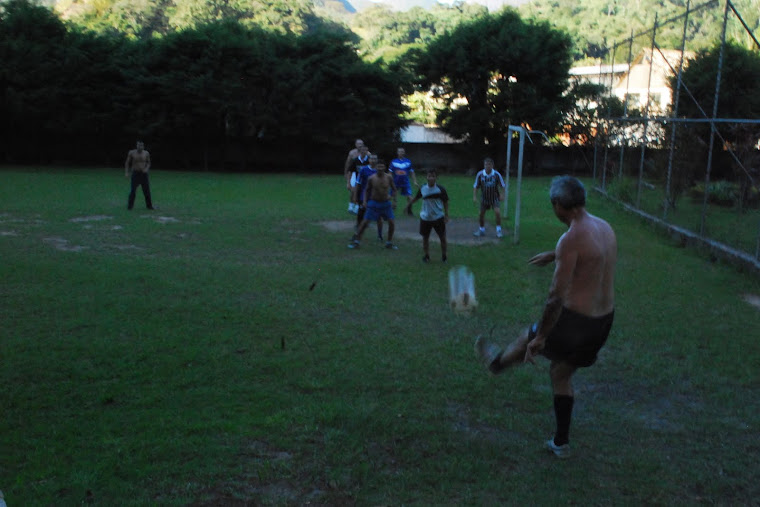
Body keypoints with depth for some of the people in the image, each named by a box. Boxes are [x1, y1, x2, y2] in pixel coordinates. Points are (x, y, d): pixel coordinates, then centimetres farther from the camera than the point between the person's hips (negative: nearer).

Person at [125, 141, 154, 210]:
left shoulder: (146, 153, -1)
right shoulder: (131, 153, -6)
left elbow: (148, 163, 11)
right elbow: (127, 163, 3)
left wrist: (146, 169, -9)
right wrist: (126, 172, -7)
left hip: (144, 174, 2)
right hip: (135, 174, -2)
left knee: (147, 191, 3)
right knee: (132, 191, -8)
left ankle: (149, 205, 15)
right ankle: (130, 206, 0)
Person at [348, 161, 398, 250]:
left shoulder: (389, 177, -9)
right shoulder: (371, 178, -11)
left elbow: (393, 189, 5)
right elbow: (367, 190, 3)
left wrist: (394, 201, 1)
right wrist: (364, 201, -6)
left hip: (386, 203, 1)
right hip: (374, 203, -1)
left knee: (392, 222, -4)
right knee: (365, 222, -4)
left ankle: (389, 243, 14)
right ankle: (356, 241, 9)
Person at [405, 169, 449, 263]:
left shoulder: (440, 189, -11)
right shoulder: (422, 189, -5)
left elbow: (445, 202, -3)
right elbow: (416, 198, 15)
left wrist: (446, 215, -7)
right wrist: (409, 204, 20)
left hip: (438, 217, -2)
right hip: (425, 218, 2)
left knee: (442, 237, 3)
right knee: (425, 238, 10)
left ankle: (444, 256, 21)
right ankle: (426, 256, 28)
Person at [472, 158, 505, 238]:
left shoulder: (497, 174, -14)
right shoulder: (480, 174, -13)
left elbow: (502, 185, 0)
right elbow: (475, 186, -3)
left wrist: (502, 194, -7)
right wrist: (474, 196, -8)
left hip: (495, 197, -2)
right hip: (484, 197, 2)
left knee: (497, 212, -18)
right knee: (481, 214, 5)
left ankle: (499, 230, -4)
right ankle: (482, 230, 26)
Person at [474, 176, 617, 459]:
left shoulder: (571, 239, -23)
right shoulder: (605, 227, 2)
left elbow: (556, 297, -24)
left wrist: (540, 337, -14)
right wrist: (553, 255, 38)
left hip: (576, 320, -7)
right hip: (604, 320, 7)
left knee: (527, 341, 23)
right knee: (561, 374, 25)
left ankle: (496, 363, 54)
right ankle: (561, 443, 33)